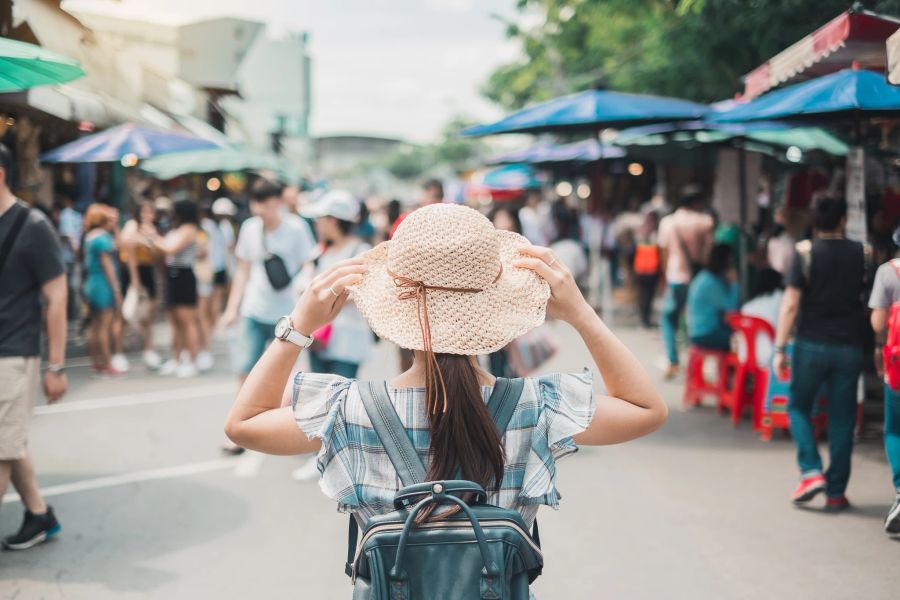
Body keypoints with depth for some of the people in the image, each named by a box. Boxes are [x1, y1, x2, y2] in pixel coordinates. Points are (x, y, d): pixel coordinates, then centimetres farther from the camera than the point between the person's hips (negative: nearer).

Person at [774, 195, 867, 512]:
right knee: (842, 418, 8)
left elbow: (790, 305, -9)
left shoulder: (805, 252, -6)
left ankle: (811, 471, -2)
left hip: (811, 344, -2)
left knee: (799, 407, 15)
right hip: (849, 347, 2)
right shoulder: (861, 253, 1)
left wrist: (780, 348, -7)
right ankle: (836, 492, 11)